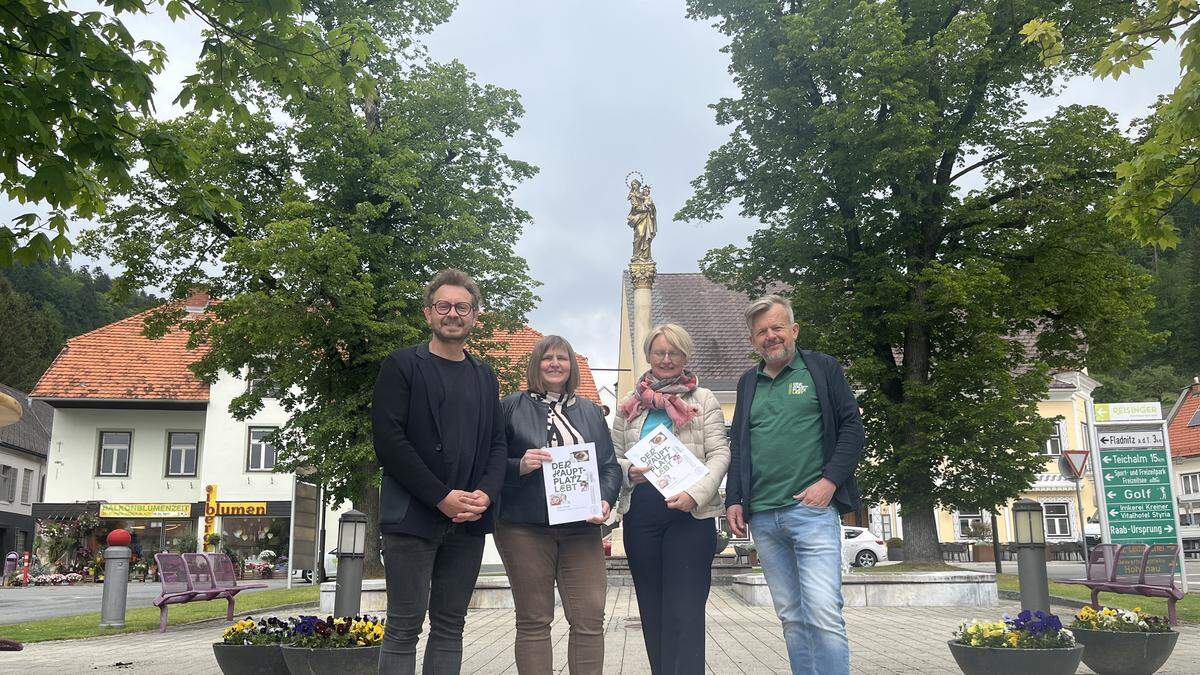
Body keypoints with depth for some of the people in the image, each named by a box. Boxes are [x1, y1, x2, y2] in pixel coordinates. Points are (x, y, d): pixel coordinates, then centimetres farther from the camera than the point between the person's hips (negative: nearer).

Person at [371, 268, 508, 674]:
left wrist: (486, 494, -7)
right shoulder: (401, 366, 1)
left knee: (450, 626, 8)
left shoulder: (485, 377, 17)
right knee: (404, 627, -1)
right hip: (413, 517, -4)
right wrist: (441, 498, -14)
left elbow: (497, 444, 13)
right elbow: (388, 440, -9)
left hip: (468, 521, 5)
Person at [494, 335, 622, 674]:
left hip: (581, 528, 3)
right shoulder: (512, 406, 7)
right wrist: (520, 466, -15)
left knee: (590, 619, -2)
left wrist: (606, 500, -4)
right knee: (533, 621, 2)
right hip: (525, 528, -2)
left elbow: (610, 465, 14)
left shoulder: (590, 411, 16)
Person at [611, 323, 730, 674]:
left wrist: (696, 493, -17)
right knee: (652, 610, 9)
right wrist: (628, 471, -9)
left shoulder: (703, 400, 7)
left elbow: (719, 454, -1)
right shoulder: (631, 404, 15)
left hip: (690, 513, -3)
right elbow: (614, 456, 14)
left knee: (685, 612, -7)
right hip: (640, 512, 3)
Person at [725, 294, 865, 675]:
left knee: (823, 613, -14)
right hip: (762, 518, 5)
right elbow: (737, 448, 21)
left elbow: (852, 428, 1)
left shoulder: (822, 369, 6)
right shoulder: (748, 383, 18)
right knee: (791, 617, 8)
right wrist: (733, 500, 11)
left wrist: (830, 480, -11)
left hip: (812, 509, -4)